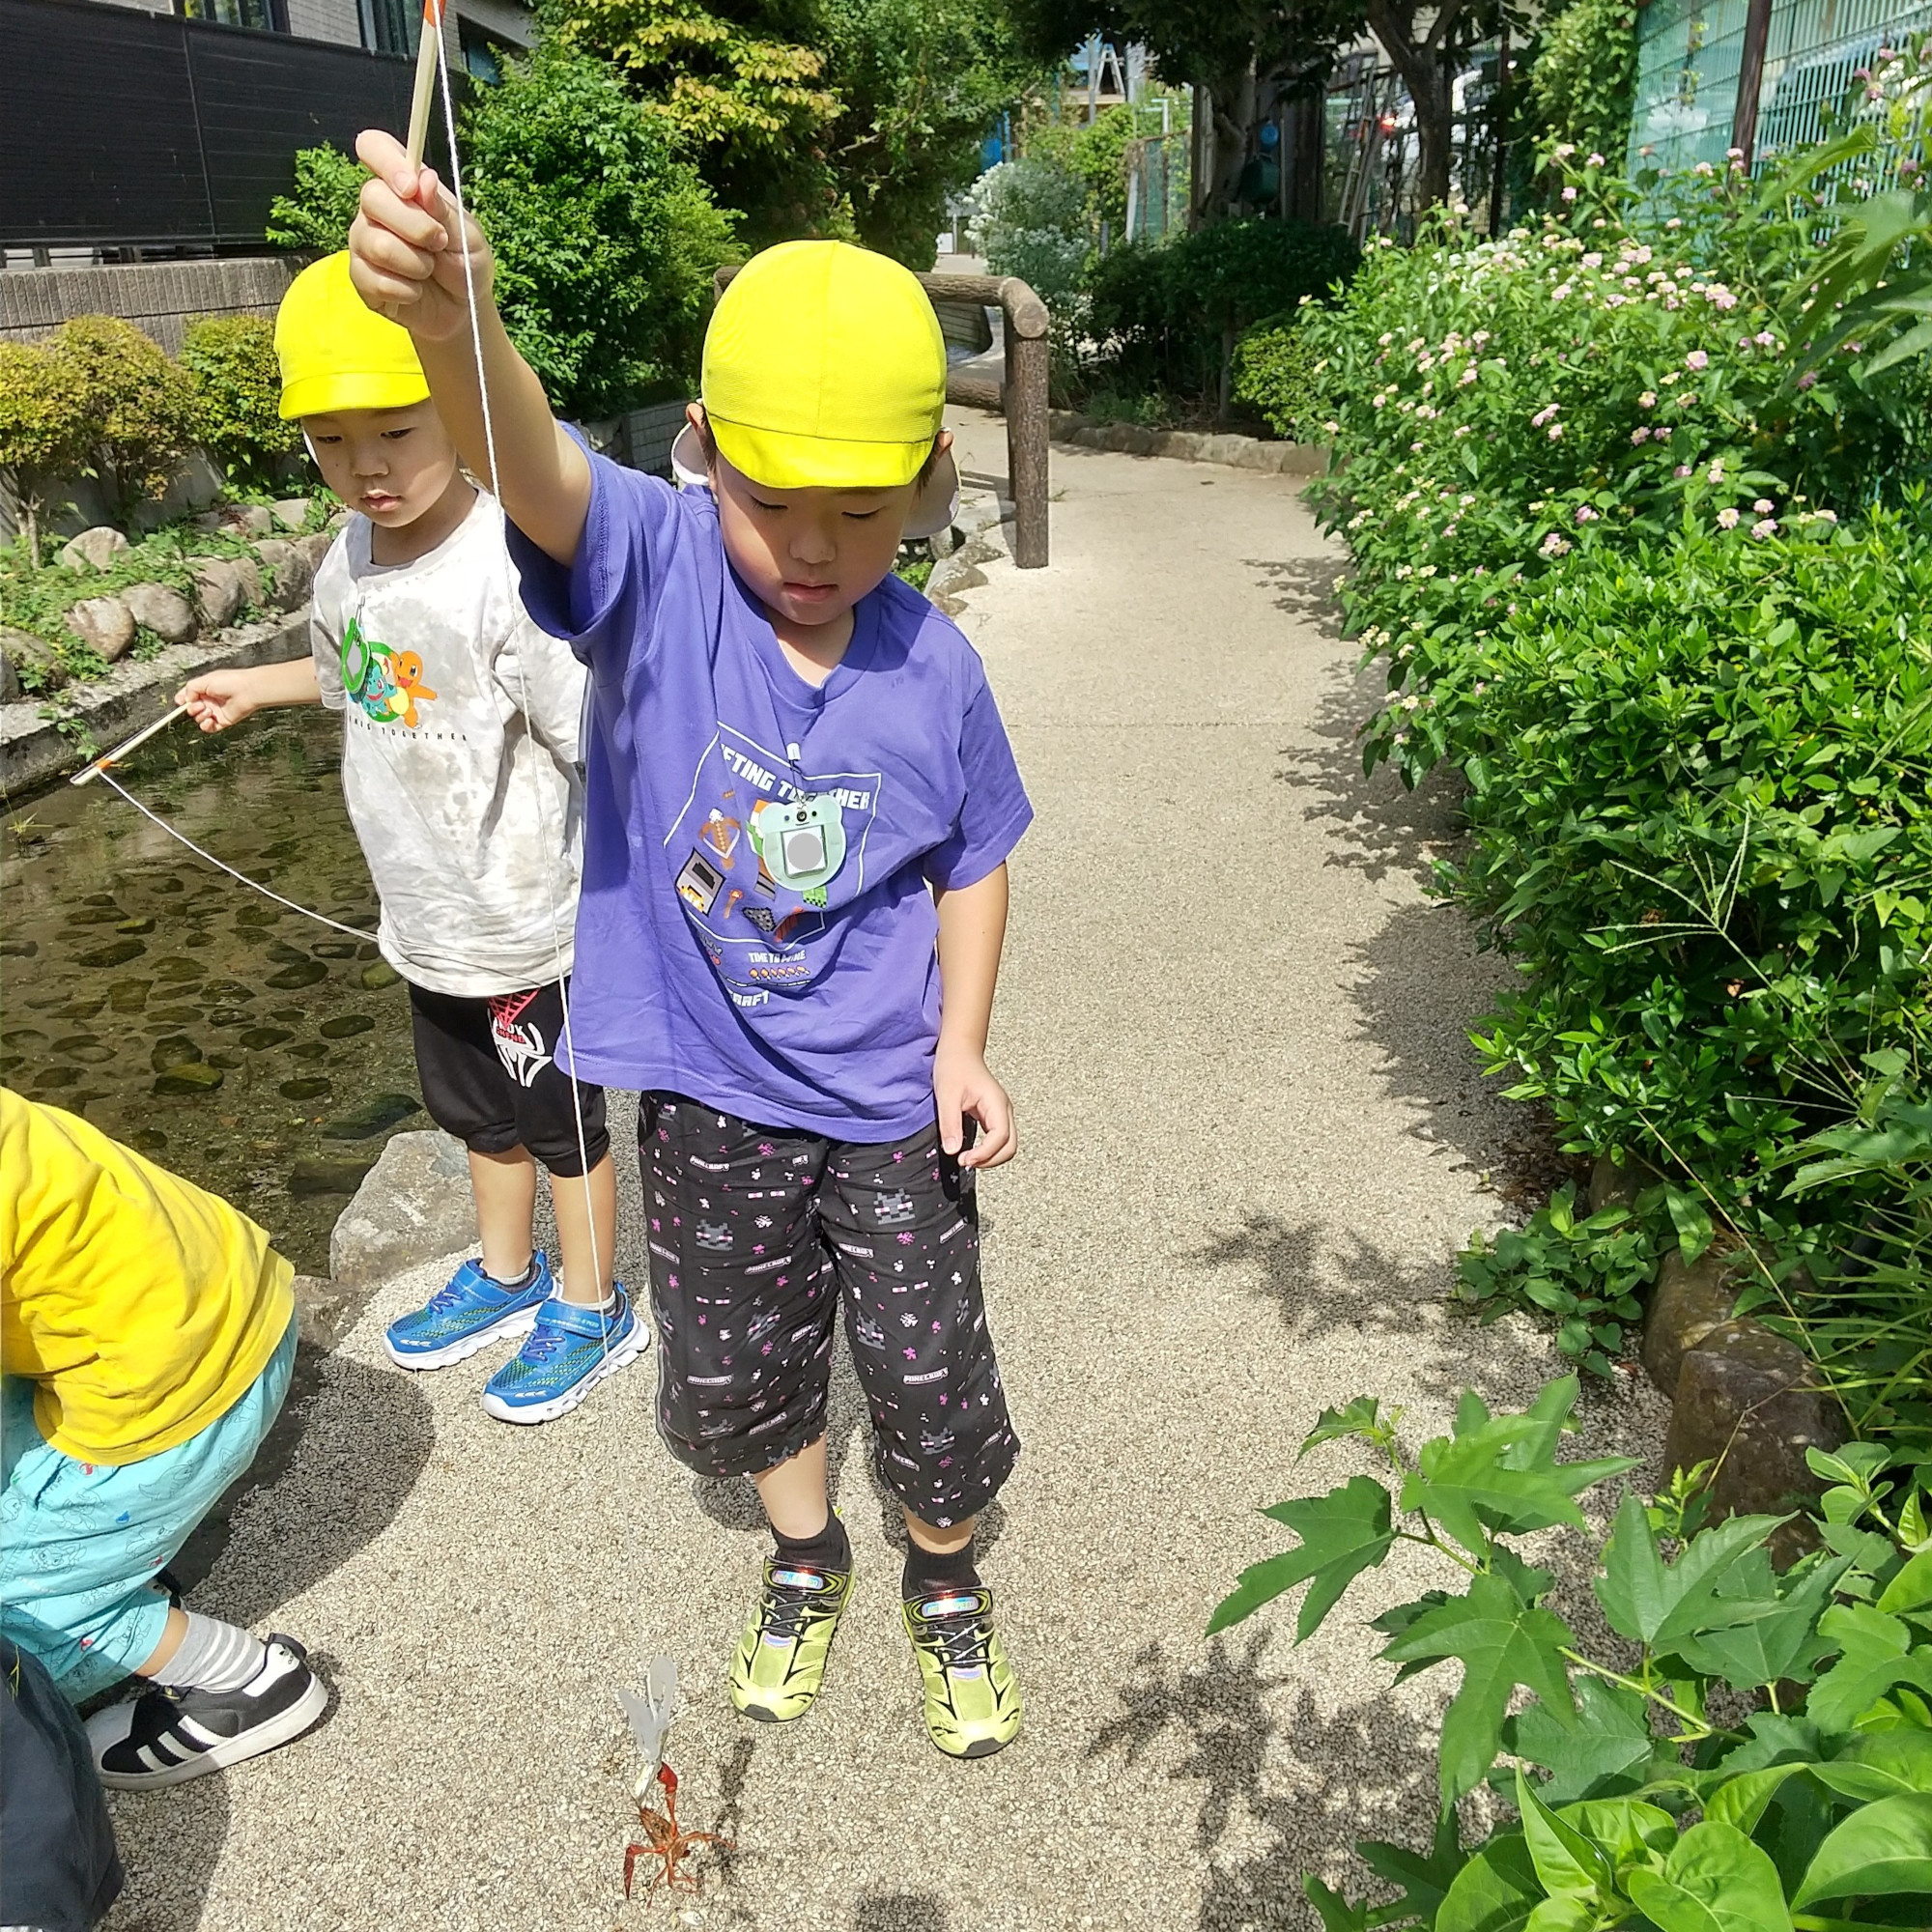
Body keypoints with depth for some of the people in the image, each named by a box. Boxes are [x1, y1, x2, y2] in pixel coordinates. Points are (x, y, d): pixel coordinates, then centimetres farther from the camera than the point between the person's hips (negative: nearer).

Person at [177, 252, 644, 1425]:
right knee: (481, 1115, 26)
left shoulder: (507, 572, -25)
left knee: (563, 1123, 13)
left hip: (526, 927, -8)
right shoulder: (350, 563, 0)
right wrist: (255, 687, 28)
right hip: (429, 921, 8)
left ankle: (592, 1309, 35)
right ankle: (506, 1275, 49)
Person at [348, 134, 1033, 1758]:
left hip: (891, 1104, 0)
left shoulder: (933, 668, -12)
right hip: (710, 1096, 1)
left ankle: (946, 1586, 46)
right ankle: (806, 1561, 53)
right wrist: (450, 315, -59)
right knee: (735, 1380, 21)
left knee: (935, 1392, 12)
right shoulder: (654, 565, -17)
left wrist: (965, 1042, -7)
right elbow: (532, 467, -39)